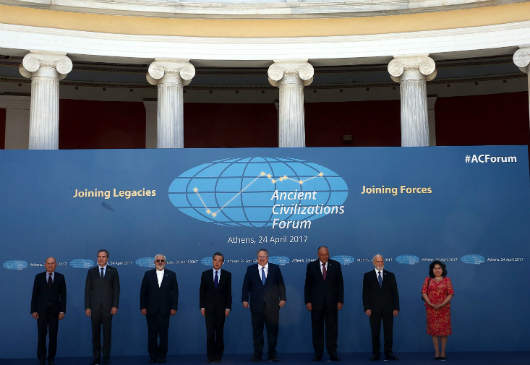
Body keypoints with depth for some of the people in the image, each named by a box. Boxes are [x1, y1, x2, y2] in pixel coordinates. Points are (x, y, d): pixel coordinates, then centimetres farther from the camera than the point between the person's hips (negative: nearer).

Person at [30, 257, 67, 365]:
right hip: (41, 310, 0)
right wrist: (33, 310, -4)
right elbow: (34, 294, 2)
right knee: (41, 335, 0)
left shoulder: (60, 277, 4)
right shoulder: (39, 277, 4)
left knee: (53, 335, 3)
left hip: (54, 311, 0)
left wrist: (62, 310, -3)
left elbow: (63, 295, 3)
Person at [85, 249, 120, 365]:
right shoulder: (91, 271, 7)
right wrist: (87, 307, -2)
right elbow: (87, 290, 5)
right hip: (94, 307, 1)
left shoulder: (113, 271, 5)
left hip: (108, 307, -1)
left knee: (107, 333, 2)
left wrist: (115, 306, -6)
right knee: (95, 333, 4)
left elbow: (116, 289, 2)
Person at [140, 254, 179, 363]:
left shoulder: (171, 275, 6)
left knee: (163, 333, 2)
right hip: (151, 310, 0)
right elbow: (143, 292, 5)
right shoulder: (148, 274, 7)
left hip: (164, 310, 0)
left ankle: (162, 356, 11)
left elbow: (175, 292, 4)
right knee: (152, 334, 4)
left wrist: (174, 307, -3)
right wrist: (143, 307, -2)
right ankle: (152, 356, 13)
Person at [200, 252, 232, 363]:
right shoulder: (205, 274, 5)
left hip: (221, 307, 0)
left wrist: (228, 307, -4)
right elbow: (202, 291, 5)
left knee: (219, 332, 5)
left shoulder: (227, 274, 4)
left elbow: (229, 292, 3)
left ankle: (218, 355, 15)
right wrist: (202, 306, -1)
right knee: (210, 332, -4)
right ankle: (210, 355, 4)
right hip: (209, 307, 0)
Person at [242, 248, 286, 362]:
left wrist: (282, 298, 1)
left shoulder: (275, 268, 7)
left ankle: (272, 354, 12)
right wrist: (245, 299, 0)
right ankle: (257, 354, 12)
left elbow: (281, 284, 8)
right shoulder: (251, 269, 8)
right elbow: (246, 285, 7)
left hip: (272, 305, 0)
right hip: (256, 305, 0)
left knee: (273, 330, 2)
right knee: (257, 330, 4)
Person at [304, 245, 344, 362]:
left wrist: (340, 300, -1)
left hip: (331, 303, 0)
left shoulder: (335, 265, 4)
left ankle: (332, 353, 8)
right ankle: (318, 354, 12)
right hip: (316, 303, 0)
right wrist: (307, 301, -3)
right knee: (317, 329, 4)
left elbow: (340, 284, 5)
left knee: (332, 328, 1)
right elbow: (307, 285, 4)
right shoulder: (311, 266, 4)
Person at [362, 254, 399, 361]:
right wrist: (367, 308, -7)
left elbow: (395, 292, 7)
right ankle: (375, 354, 11)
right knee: (375, 332, 4)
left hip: (388, 308, 1)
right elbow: (365, 293, 2)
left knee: (389, 331, 2)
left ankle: (388, 353, 9)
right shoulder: (368, 276, 5)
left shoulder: (390, 275, 9)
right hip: (374, 309, -1)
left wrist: (396, 308, 0)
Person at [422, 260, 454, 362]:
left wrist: (441, 304, -13)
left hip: (444, 309, -1)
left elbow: (450, 294, -2)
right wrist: (431, 304, -13)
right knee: (434, 330, 2)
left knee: (444, 330, -1)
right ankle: (437, 353, 8)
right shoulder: (428, 280, 7)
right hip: (431, 309, 1)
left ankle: (443, 353, 7)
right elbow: (424, 293, 1)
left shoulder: (447, 280, 5)